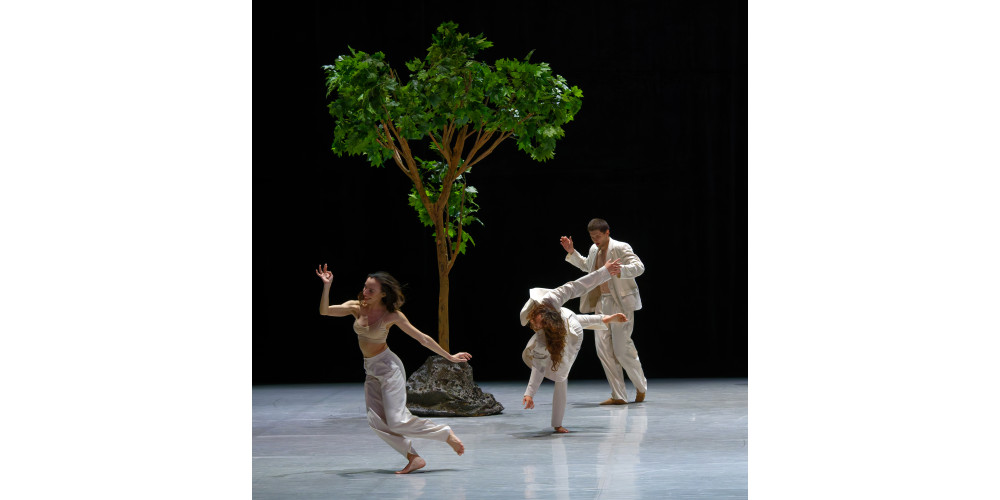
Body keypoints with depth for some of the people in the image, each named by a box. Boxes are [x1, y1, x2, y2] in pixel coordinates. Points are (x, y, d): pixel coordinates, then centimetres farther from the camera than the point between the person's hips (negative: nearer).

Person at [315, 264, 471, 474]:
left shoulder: (392, 315, -11)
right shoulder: (356, 308, 0)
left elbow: (422, 338, -6)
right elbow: (324, 311, -6)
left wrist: (450, 357, -3)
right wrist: (327, 286, -20)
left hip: (388, 367, -6)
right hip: (371, 370, 6)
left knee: (397, 421, -12)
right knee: (377, 421, -4)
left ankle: (446, 434, 4)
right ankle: (413, 458, 3)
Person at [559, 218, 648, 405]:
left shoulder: (621, 248, -9)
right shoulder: (594, 250, 14)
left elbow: (639, 267, -20)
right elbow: (586, 266, 35)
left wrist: (619, 270, -36)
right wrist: (571, 252, 23)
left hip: (620, 303, -8)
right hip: (601, 303, 8)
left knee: (622, 348, -9)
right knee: (604, 349, 2)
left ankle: (641, 387, 15)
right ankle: (618, 396, 6)